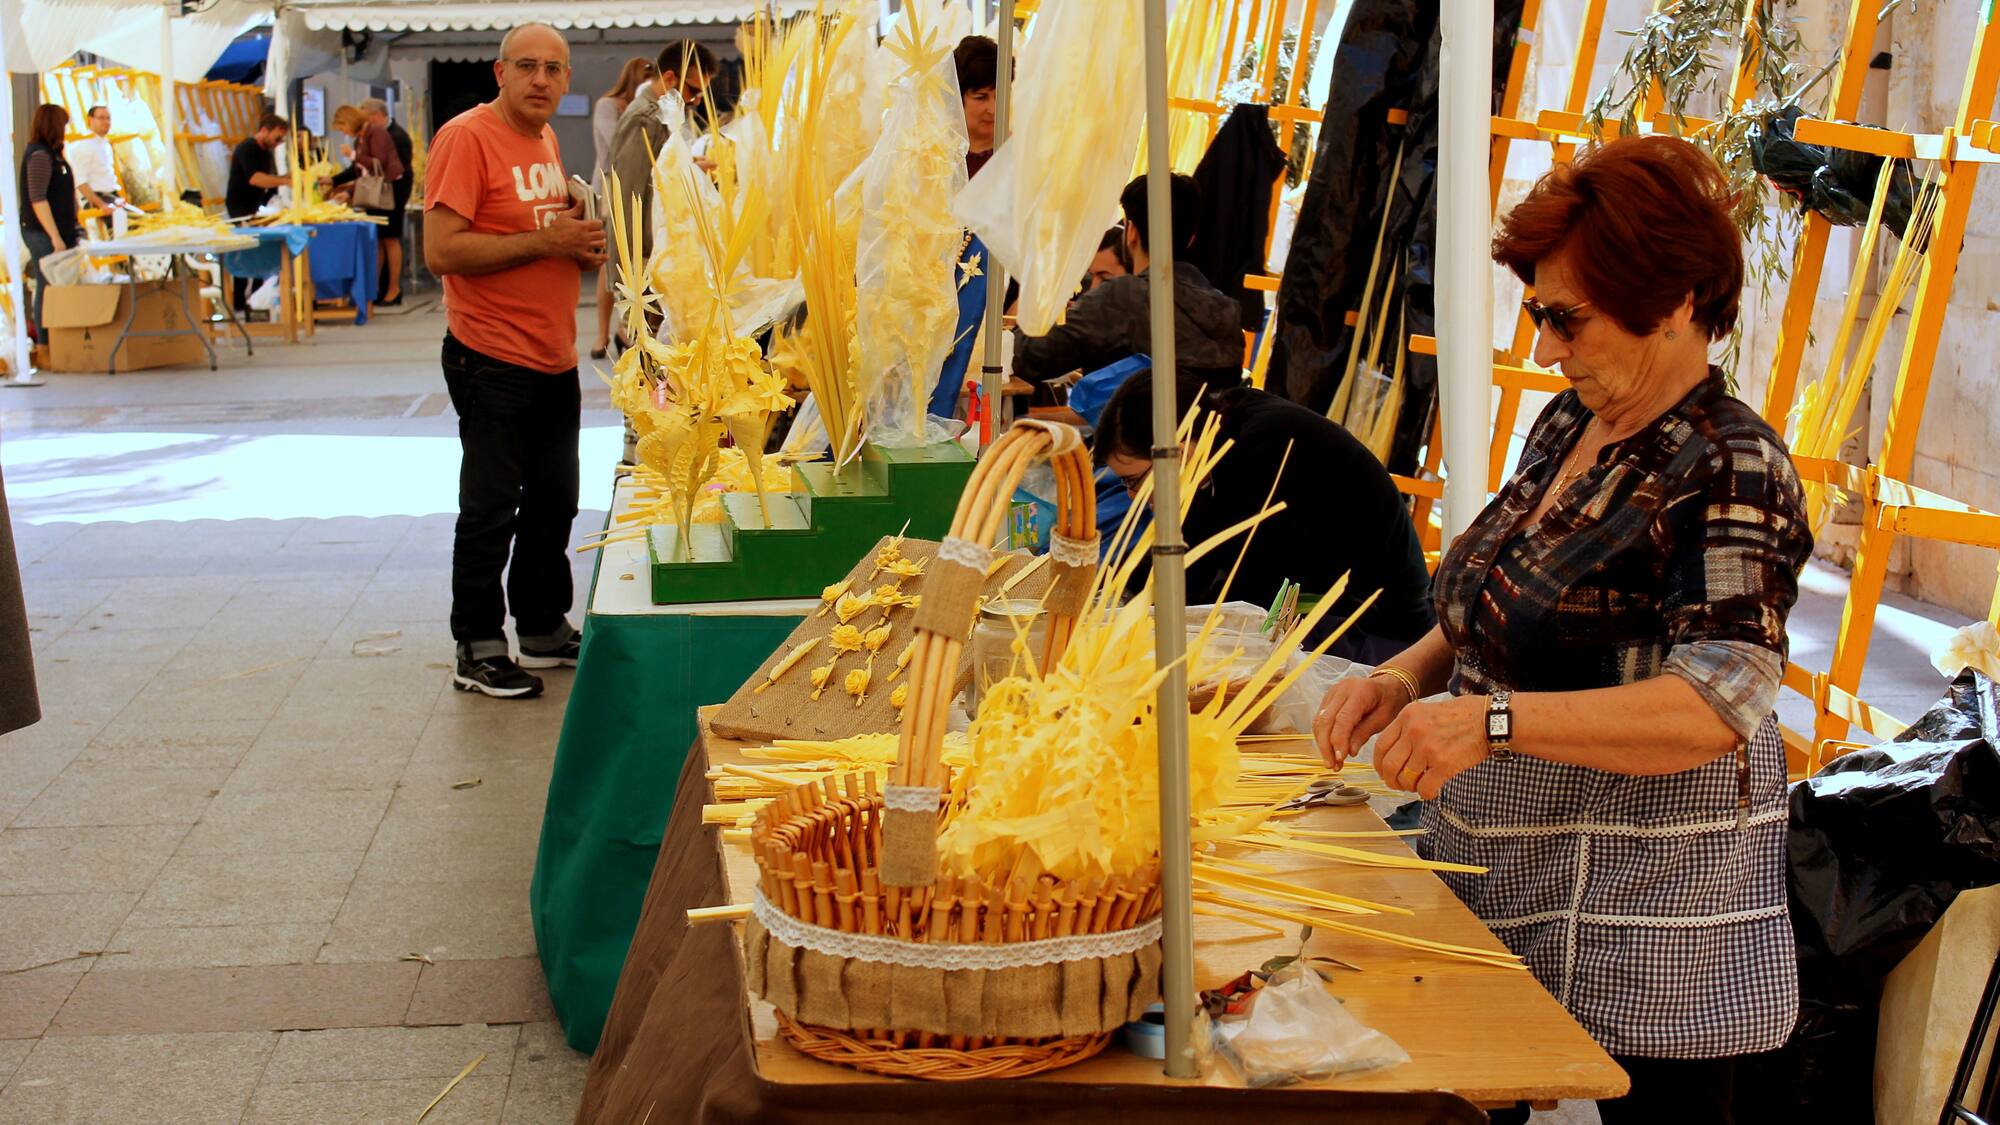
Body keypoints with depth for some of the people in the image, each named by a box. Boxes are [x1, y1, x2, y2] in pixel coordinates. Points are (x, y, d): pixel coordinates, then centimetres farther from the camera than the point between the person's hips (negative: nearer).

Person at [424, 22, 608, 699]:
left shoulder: (547, 140, 13)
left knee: (553, 503, 17)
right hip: (493, 360, -8)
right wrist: (545, 242, -22)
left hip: (555, 358, 9)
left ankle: (543, 629, 30)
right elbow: (441, 250, -22)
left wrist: (584, 243, 4)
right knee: (491, 510, -2)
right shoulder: (468, 137, -13)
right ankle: (477, 650, 8)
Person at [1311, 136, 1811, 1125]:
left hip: (1641, 928, -8)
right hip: (1507, 888, 8)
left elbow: (1717, 707, -29)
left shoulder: (1731, 475, -19)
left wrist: (1492, 719, -37)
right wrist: (1405, 677, -1)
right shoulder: (1570, 423, 7)